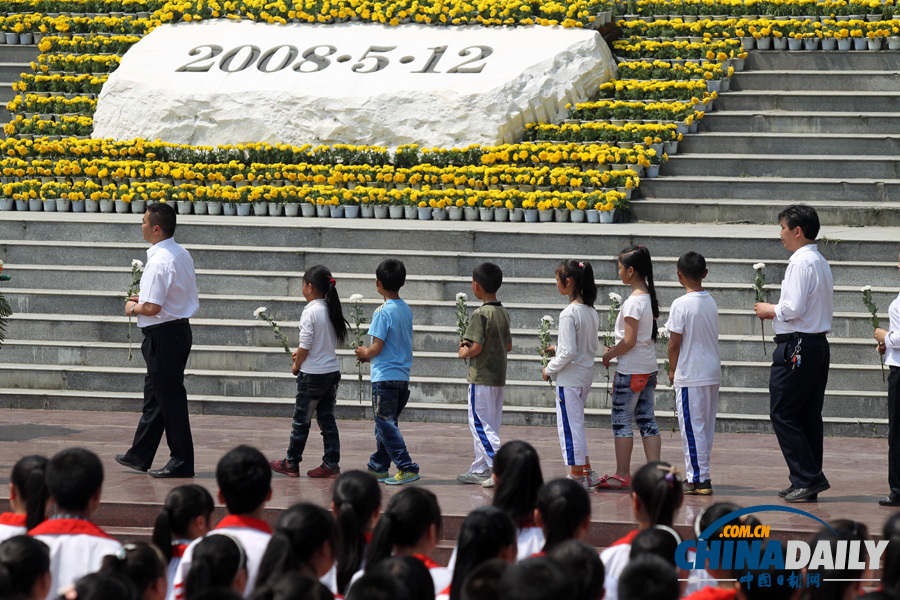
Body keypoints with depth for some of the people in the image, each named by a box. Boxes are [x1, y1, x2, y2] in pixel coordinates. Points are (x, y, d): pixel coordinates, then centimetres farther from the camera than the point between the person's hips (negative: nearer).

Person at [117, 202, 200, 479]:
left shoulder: (159, 261, -22)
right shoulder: (182, 255, 9)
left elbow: (152, 308, -26)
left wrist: (134, 308, -6)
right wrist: (145, 299, 16)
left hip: (163, 335, -10)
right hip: (181, 329, 10)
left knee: (170, 398, -3)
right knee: (154, 394, 18)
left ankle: (182, 461, 2)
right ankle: (139, 456, 27)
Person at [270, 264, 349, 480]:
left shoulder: (310, 312, -17)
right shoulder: (331, 310, 6)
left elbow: (305, 346, -17)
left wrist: (296, 366, 0)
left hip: (313, 374, -7)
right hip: (333, 371, 7)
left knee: (301, 420, 5)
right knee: (327, 419, 11)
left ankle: (291, 463, 14)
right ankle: (331, 464, 8)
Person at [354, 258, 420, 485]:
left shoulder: (383, 312, -15)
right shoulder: (406, 309, 9)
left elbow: (377, 348, -17)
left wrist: (365, 352, 4)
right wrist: (370, 354, 19)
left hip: (385, 377, -8)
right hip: (403, 375, 8)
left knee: (386, 425, -4)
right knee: (385, 424, 17)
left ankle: (407, 468, -10)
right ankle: (379, 467, 24)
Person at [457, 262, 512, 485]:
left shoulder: (481, 314, -17)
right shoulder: (503, 313, 9)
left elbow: (476, 347, -23)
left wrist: (464, 352, -2)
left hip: (481, 377, -9)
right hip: (498, 376, 9)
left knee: (480, 425, -6)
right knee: (488, 426, 14)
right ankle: (480, 470, 19)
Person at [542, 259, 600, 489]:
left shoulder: (569, 314, -20)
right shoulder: (591, 312, 6)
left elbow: (569, 352, -23)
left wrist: (549, 369, -8)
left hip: (570, 377, -9)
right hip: (586, 374, 9)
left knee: (570, 425, 1)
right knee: (575, 424, 18)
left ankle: (578, 474, 6)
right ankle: (586, 471, 19)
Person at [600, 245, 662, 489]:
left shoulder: (633, 302, -18)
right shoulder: (650, 297, 9)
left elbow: (629, 341, -20)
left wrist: (609, 355, -6)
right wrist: (617, 349, 15)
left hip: (631, 369, -9)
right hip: (649, 367, 9)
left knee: (621, 419, 0)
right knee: (646, 419, 9)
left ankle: (622, 474, 3)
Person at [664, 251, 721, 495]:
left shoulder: (681, 305, -13)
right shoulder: (711, 303, 7)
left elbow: (675, 342, -13)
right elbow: (712, 337, 12)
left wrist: (673, 370, 3)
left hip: (690, 375, -7)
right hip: (713, 373, 7)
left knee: (692, 427, -3)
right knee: (706, 427, 12)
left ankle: (699, 478, -3)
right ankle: (697, 474, 19)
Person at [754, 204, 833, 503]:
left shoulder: (801, 262, -15)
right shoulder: (821, 262, 16)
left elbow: (795, 309, -22)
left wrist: (771, 310, -3)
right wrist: (778, 311, 16)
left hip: (796, 347, -10)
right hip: (819, 343, 10)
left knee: (783, 414, -5)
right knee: (809, 416, 11)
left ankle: (809, 477, -9)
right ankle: (807, 482, 13)